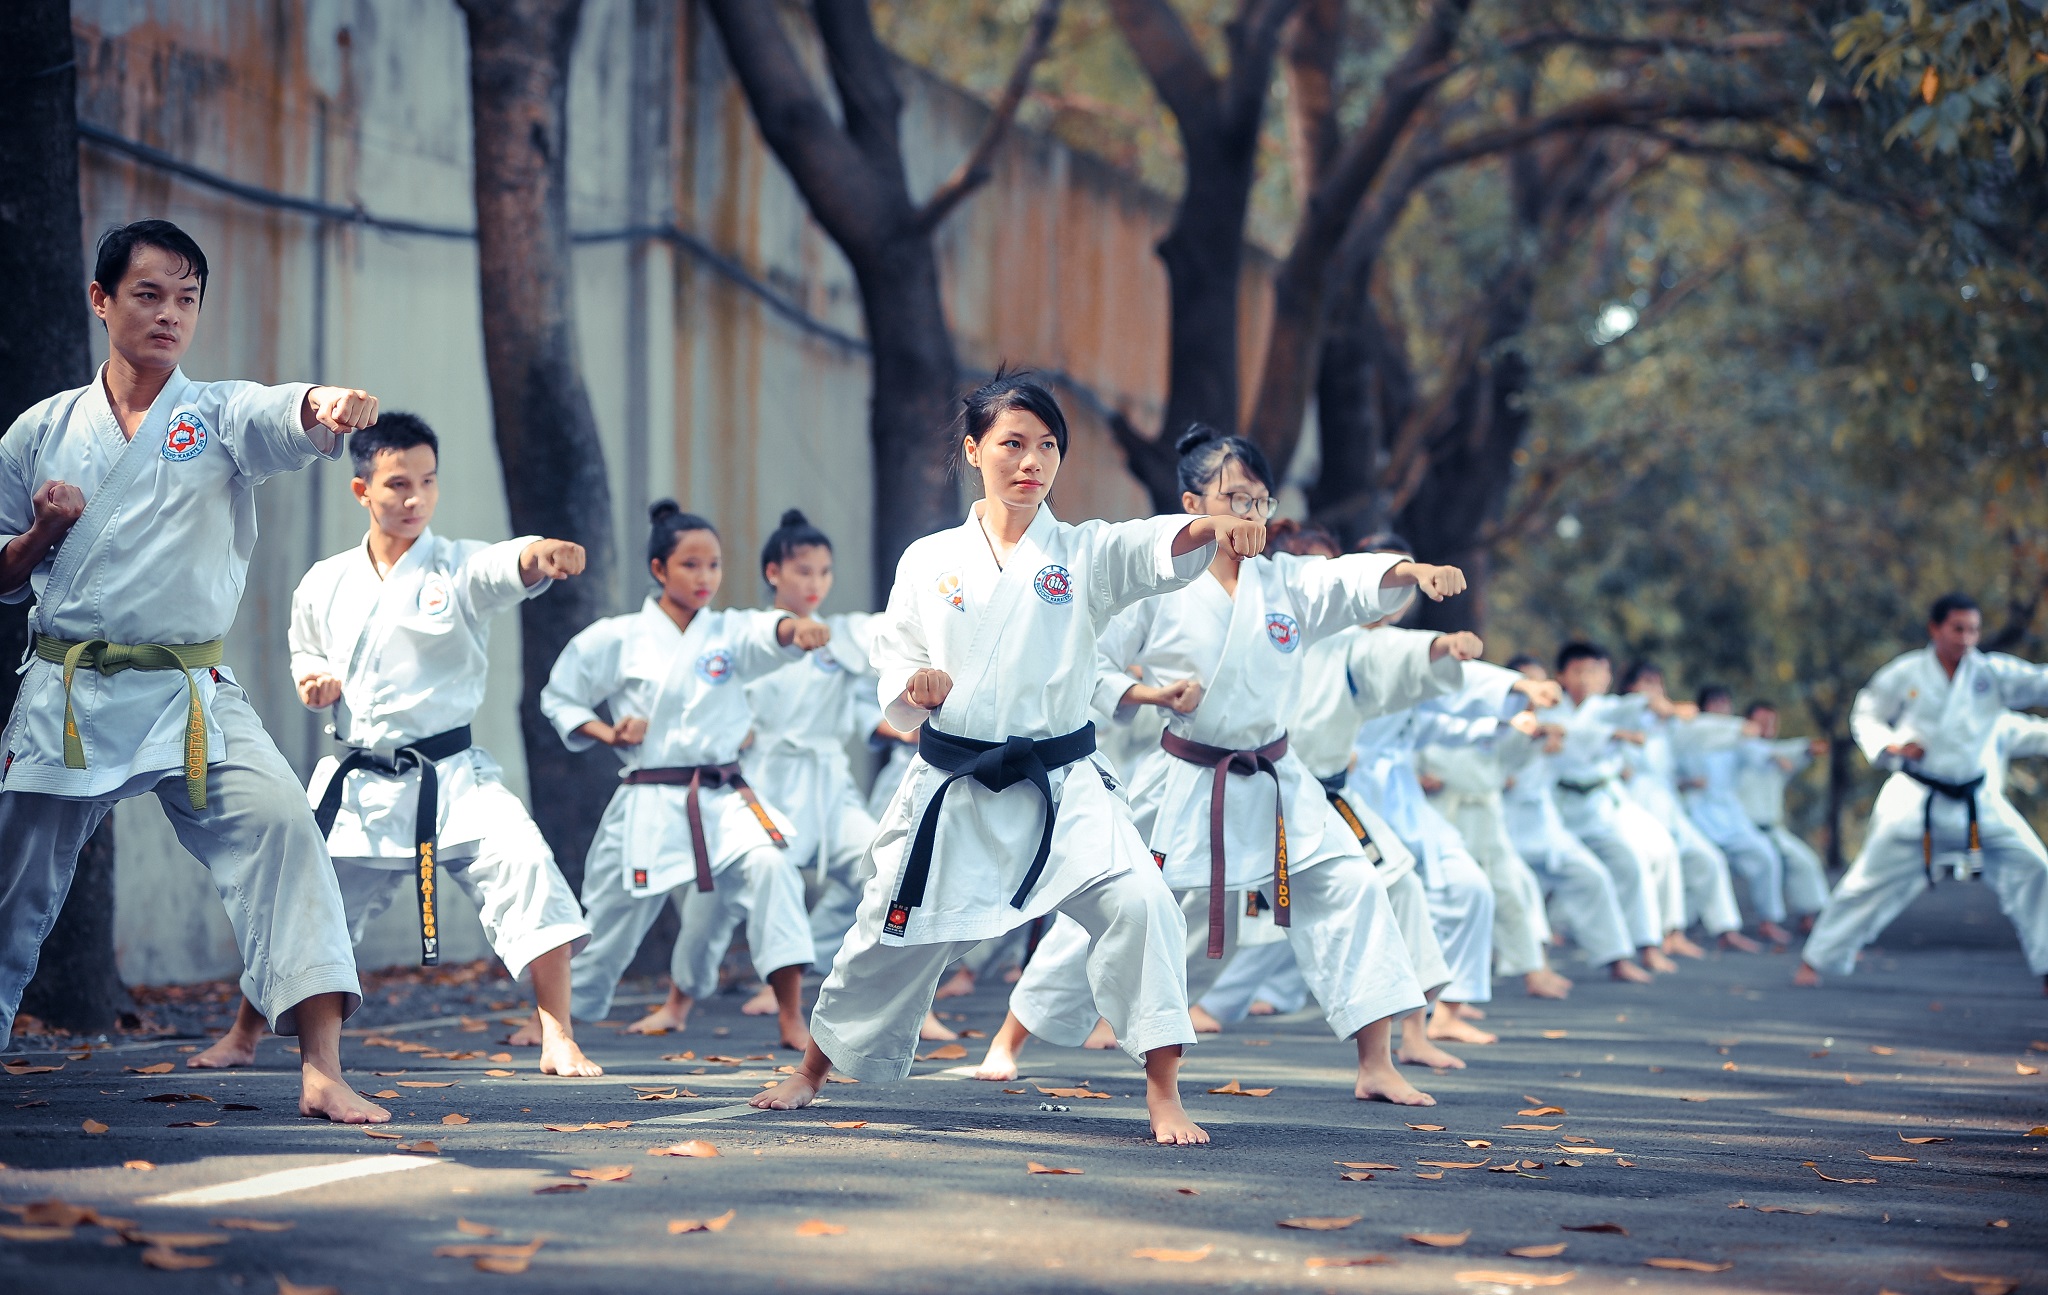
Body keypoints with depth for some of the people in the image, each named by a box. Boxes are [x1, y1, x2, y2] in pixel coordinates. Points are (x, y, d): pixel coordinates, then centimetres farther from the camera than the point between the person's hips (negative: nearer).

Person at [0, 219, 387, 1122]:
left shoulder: (222, 416, 2)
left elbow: (286, 417, -23)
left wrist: (330, 405, -46)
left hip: (189, 697, -2)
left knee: (277, 826, -21)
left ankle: (322, 1072, -24)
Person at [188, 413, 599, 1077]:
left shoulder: (458, 569, -6)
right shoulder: (325, 585, 3)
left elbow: (508, 567, -29)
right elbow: (307, 651, 22)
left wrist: (543, 553, -54)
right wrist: (313, 679, -3)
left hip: (452, 775, -3)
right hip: (359, 785, 3)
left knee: (524, 862, -24)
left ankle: (556, 1036, -16)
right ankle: (243, 1037, 34)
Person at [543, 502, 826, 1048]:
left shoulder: (729, 632, 0)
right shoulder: (616, 639, -2)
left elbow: (768, 635, -23)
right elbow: (558, 698, 9)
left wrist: (797, 629, -46)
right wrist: (606, 733, -8)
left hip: (723, 798, 1)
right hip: (647, 804, -1)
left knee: (768, 866, -26)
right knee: (613, 918, 9)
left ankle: (791, 1016, -23)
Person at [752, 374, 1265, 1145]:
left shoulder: (1084, 555, -2)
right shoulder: (928, 562, 3)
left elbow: (1157, 549, -23)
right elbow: (894, 686, 7)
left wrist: (1215, 528, -46)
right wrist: (912, 686, -18)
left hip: (1061, 792, -1)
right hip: (952, 791, 1)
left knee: (1138, 904, -23)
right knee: (891, 938, 11)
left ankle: (1164, 1096, -14)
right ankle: (812, 1071, 38)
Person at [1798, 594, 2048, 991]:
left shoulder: (1992, 672, -1)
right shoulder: (1906, 674, -6)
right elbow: (1865, 716, 4)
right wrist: (1891, 746, -14)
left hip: (1976, 801, 3)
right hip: (1914, 799, -3)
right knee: (1873, 879, -3)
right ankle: (1817, 960, 12)